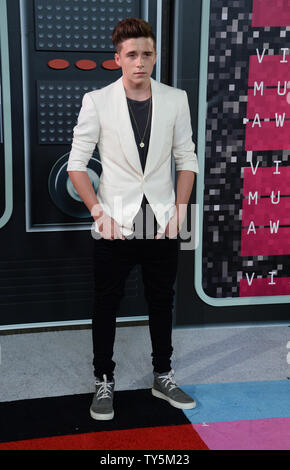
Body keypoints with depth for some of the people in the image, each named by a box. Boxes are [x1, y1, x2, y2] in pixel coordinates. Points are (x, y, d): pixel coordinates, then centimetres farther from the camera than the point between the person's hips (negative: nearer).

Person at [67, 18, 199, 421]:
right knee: (106, 306, 9)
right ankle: (104, 383, 26)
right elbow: (77, 163, -2)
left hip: (162, 225, 2)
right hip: (116, 226, -2)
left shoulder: (175, 100, 1)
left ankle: (163, 377, 31)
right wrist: (98, 212, -9)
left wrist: (178, 212, -3)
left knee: (162, 304, 14)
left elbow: (186, 159, 5)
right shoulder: (97, 101, -5)